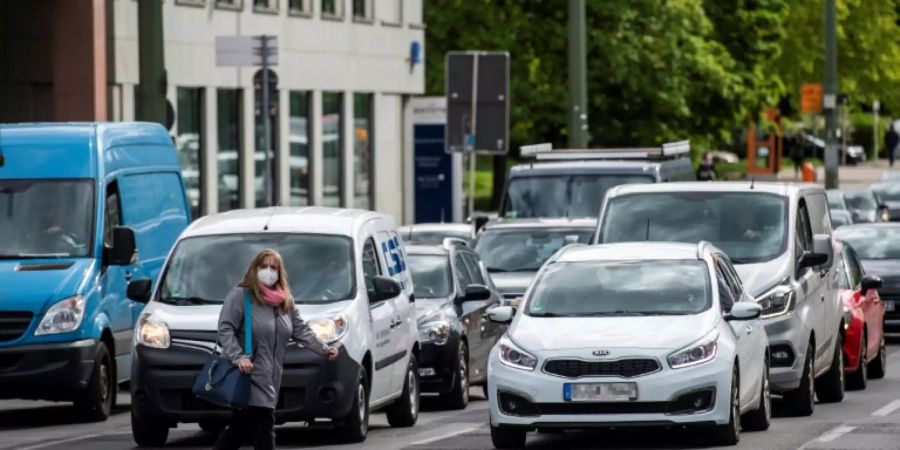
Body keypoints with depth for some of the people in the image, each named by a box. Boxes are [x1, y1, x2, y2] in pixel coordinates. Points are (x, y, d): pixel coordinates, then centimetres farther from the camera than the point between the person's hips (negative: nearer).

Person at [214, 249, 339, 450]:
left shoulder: (285, 302, 17)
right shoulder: (240, 296, -6)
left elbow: (301, 329, 21)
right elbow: (225, 329, -12)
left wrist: (323, 349, 14)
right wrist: (238, 357, -23)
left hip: (269, 379, 8)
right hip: (247, 376, -8)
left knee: (241, 428, 11)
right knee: (264, 426, -12)